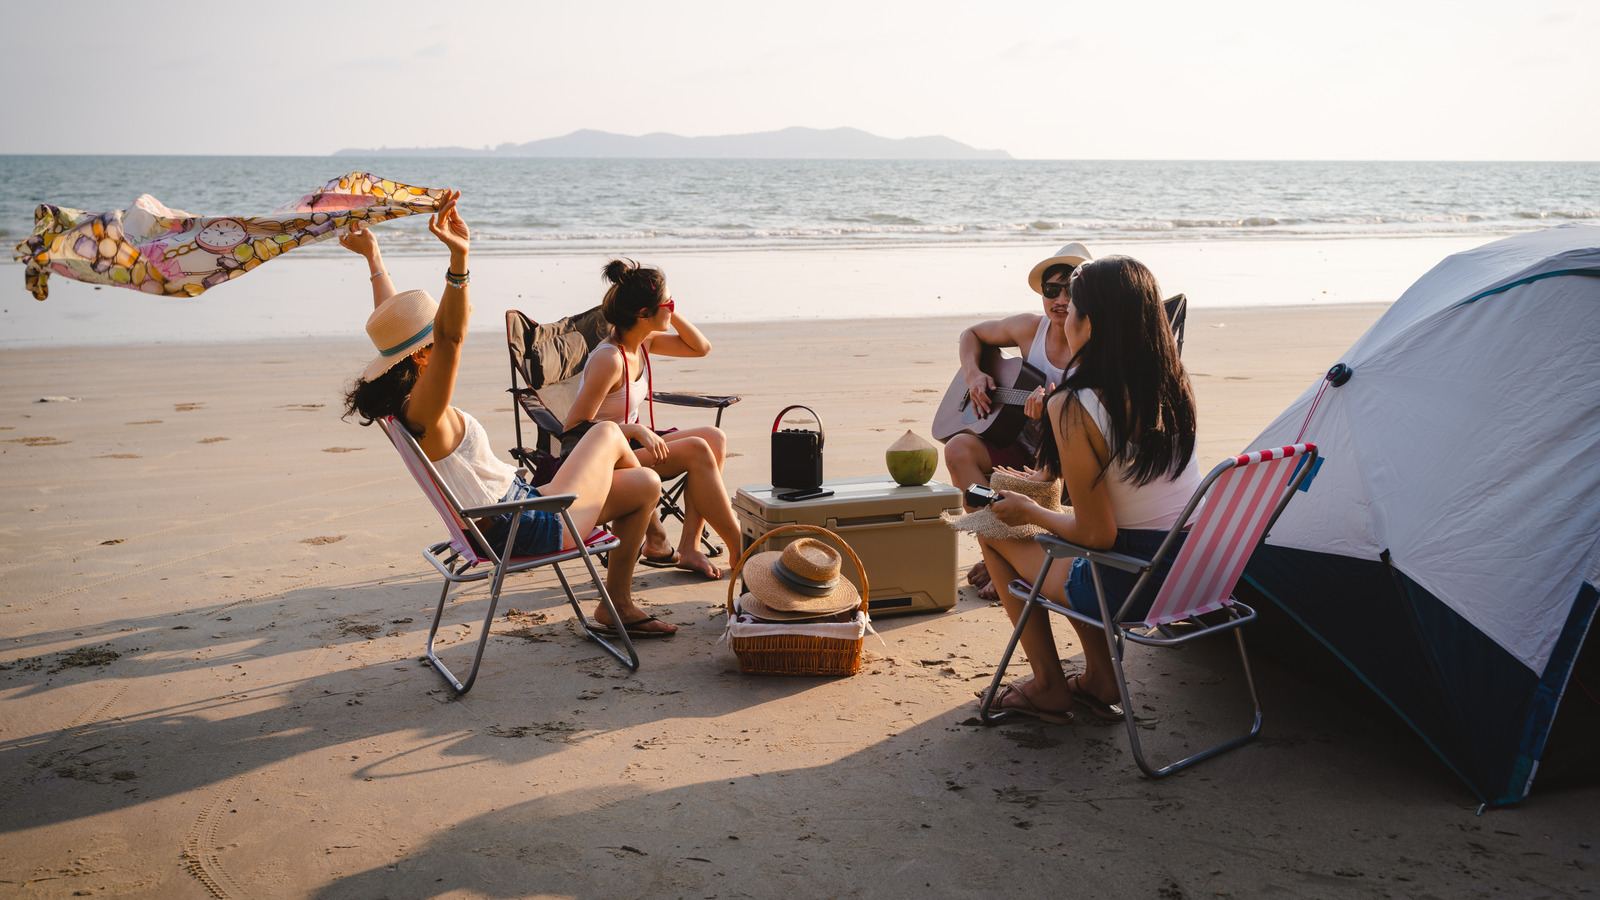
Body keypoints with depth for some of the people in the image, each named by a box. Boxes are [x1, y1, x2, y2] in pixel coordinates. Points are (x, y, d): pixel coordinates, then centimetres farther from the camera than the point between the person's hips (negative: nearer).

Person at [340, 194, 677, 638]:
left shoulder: (401, 401, 2)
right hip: (533, 531, -11)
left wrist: (373, 255, 27)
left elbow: (392, 322, 17)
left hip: (511, 515, 11)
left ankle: (618, 605, 27)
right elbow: (452, 336, -46)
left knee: (645, 485, 15)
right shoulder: (422, 412, -27)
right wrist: (459, 256, -57)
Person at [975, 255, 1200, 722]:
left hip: (1130, 587, -7)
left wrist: (1028, 512, -1)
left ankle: (1048, 686, 24)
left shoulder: (1073, 408, -21)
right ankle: (1099, 679, 30)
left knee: (995, 532, 16)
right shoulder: (1173, 384, 0)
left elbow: (1097, 535, -17)